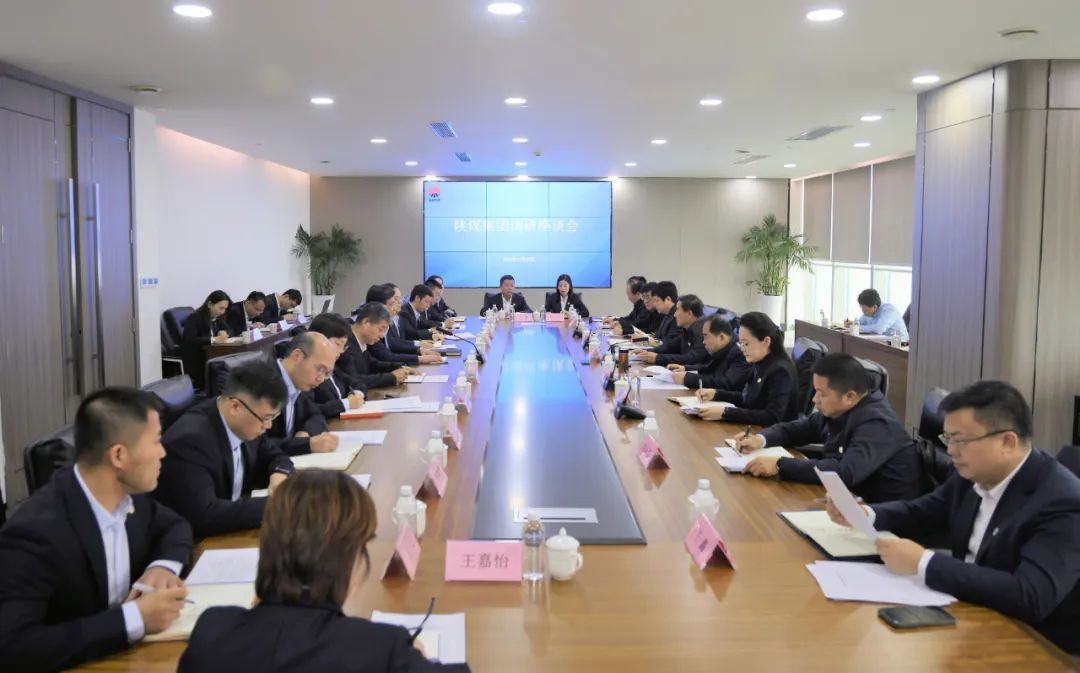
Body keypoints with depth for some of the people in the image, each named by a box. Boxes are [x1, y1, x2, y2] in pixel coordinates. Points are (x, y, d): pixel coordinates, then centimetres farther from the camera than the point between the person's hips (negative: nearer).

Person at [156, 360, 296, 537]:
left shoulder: (244, 424, -4)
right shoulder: (189, 440, -26)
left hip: (234, 530, 7)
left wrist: (280, 474, -10)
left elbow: (275, 456, 12)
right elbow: (203, 516, -32)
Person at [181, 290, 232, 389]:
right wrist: (213, 339, -34)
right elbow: (189, 340, -27)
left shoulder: (216, 317, 6)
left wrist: (224, 333, -16)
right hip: (193, 358, -7)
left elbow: (229, 330, 8)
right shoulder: (195, 318, -15)